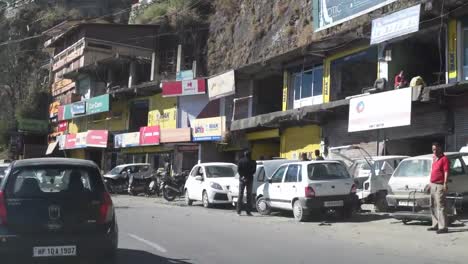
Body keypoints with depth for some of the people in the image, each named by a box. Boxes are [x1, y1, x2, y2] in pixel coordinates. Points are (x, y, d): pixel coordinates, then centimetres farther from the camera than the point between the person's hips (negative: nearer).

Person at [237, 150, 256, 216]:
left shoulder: (240, 161, 0)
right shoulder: (253, 162, -3)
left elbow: (238, 169, -6)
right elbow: (254, 171, -7)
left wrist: (242, 176, -6)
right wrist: (248, 176, -4)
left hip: (242, 179, 1)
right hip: (249, 179, -1)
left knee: (240, 194, 7)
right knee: (249, 195, 4)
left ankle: (239, 211, 3)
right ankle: (248, 211, 0)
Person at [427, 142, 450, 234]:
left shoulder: (444, 159, -9)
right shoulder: (434, 158, 17)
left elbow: (446, 172, -16)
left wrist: (445, 184, -23)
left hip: (439, 185, -9)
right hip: (433, 185, 9)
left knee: (440, 206, -11)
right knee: (433, 206, 14)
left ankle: (443, 227, -10)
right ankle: (435, 225, 23)